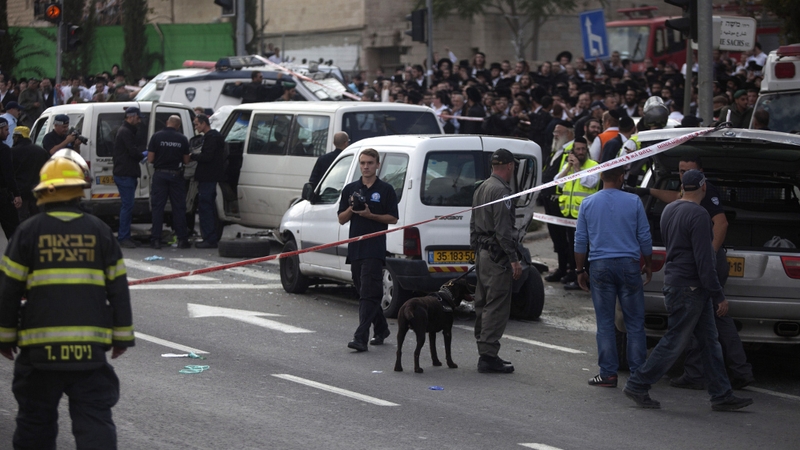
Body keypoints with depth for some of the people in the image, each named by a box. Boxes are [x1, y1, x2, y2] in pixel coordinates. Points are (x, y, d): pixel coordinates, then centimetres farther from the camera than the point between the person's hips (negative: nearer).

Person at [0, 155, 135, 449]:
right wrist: (122, 335, 15)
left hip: (40, 347, -1)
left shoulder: (28, 232, -2)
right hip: (90, 346, 1)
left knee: (35, 417, 13)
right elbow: (118, 289, 7)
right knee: (95, 418, 0)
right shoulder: (99, 231, 4)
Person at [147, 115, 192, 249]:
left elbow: (150, 159, -7)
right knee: (179, 208, 6)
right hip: (176, 175, 1)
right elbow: (186, 160, 2)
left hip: (160, 174, -1)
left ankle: (156, 239, 1)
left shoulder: (156, 137, -6)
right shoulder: (182, 139, -2)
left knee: (157, 207, 3)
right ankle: (182, 239, 7)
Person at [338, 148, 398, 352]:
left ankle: (361, 337, -20)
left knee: (368, 293, -13)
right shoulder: (350, 189, 12)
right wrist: (351, 209, -8)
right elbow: (341, 219, 12)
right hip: (355, 248, 6)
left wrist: (370, 215, -14)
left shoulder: (386, 190, 0)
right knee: (366, 292, 14)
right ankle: (381, 329, 30)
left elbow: (393, 218, -2)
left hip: (375, 249, -6)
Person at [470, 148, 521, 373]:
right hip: (497, 256, -10)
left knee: (484, 306, 14)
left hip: (483, 254, 10)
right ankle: (488, 356, -10)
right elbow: (502, 229, -21)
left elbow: (474, 224, 22)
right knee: (497, 306, -8)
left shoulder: (481, 188, 15)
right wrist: (514, 259, -19)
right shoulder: (501, 190, -16)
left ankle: (485, 353, 21)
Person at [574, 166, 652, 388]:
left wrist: (580, 270, 13)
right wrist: (648, 264, 15)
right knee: (635, 323, 5)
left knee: (605, 323, 4)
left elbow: (580, 241, 5)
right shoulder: (633, 202, -2)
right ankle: (638, 372, 5)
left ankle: (608, 373, 2)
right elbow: (645, 238, 2)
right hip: (629, 265, -1)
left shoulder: (588, 203, 2)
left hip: (601, 267, 1)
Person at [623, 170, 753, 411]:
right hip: (688, 287, -10)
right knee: (674, 343, -2)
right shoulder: (698, 215, -18)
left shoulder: (669, 210, 10)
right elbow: (703, 261, -21)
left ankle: (722, 396, 10)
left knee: (709, 342, 10)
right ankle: (637, 385, 5)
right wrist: (719, 296, -18)